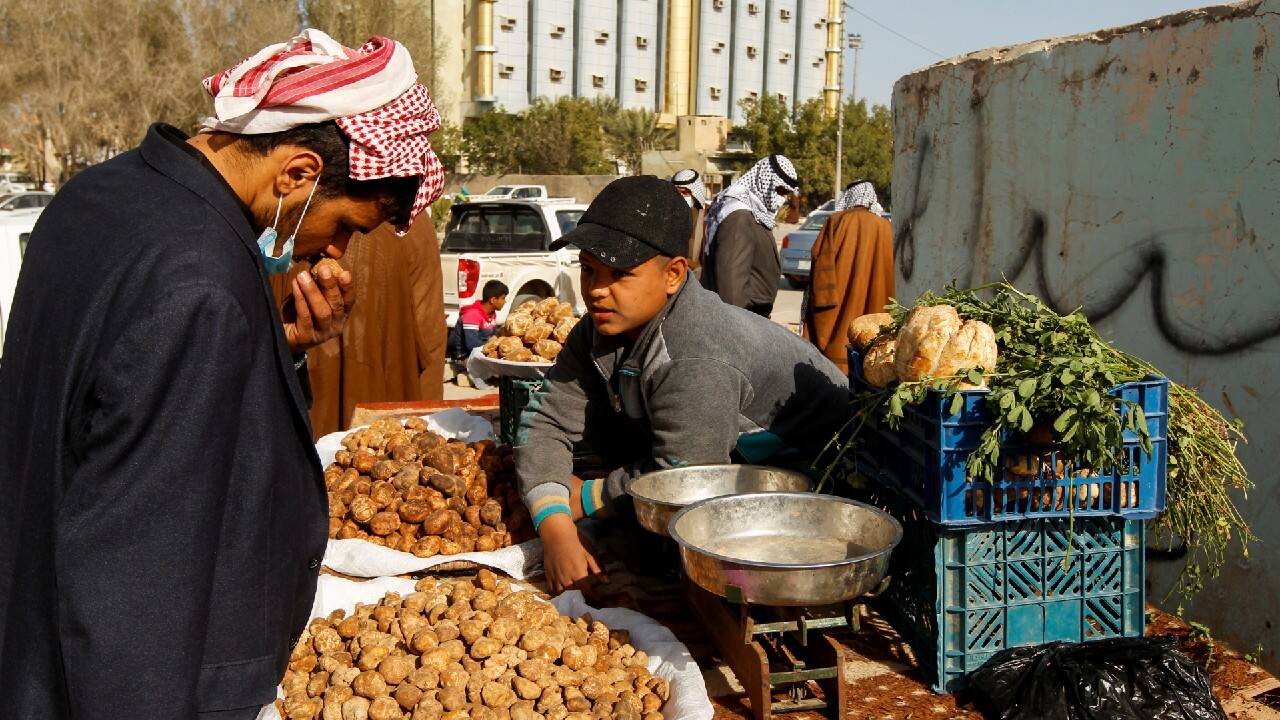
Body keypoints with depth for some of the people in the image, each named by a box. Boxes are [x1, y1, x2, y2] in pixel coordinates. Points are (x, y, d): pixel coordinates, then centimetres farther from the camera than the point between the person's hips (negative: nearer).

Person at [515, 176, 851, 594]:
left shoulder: (696, 361, -36)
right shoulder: (605, 326, -9)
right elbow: (546, 421, -10)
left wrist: (584, 499, -15)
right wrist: (556, 528, -24)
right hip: (738, 458, 8)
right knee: (601, 421, -10)